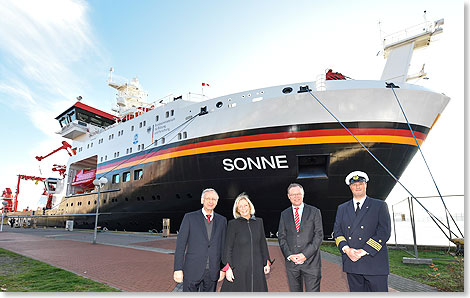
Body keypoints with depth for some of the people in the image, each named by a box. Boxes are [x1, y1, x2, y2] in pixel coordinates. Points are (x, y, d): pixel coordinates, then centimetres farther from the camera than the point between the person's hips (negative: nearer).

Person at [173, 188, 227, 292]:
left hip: (212, 272, 3)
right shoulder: (189, 217, -2)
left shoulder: (222, 220, 7)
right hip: (192, 271, -3)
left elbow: (223, 245, 10)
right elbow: (180, 244, -5)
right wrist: (178, 269, -9)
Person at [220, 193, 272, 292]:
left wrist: (267, 262, 10)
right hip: (238, 268, -3)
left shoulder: (259, 222, 9)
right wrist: (228, 267, -8)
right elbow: (228, 247, -3)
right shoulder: (233, 224, -2)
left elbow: (263, 243, 14)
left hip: (256, 267, 3)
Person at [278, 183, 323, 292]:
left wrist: (305, 255, -12)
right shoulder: (284, 214, 10)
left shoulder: (314, 212, 3)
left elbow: (318, 235, -3)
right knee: (295, 292, 11)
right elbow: (281, 237, 8)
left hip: (311, 261, -2)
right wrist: (289, 255, -7)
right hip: (291, 261, 2)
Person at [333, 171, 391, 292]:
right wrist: (346, 249, -10)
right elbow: (337, 231, 9)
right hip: (351, 263, 3)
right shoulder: (342, 208, 14)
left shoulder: (380, 206, 4)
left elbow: (384, 232, -5)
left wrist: (365, 251, -13)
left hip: (375, 263, -3)